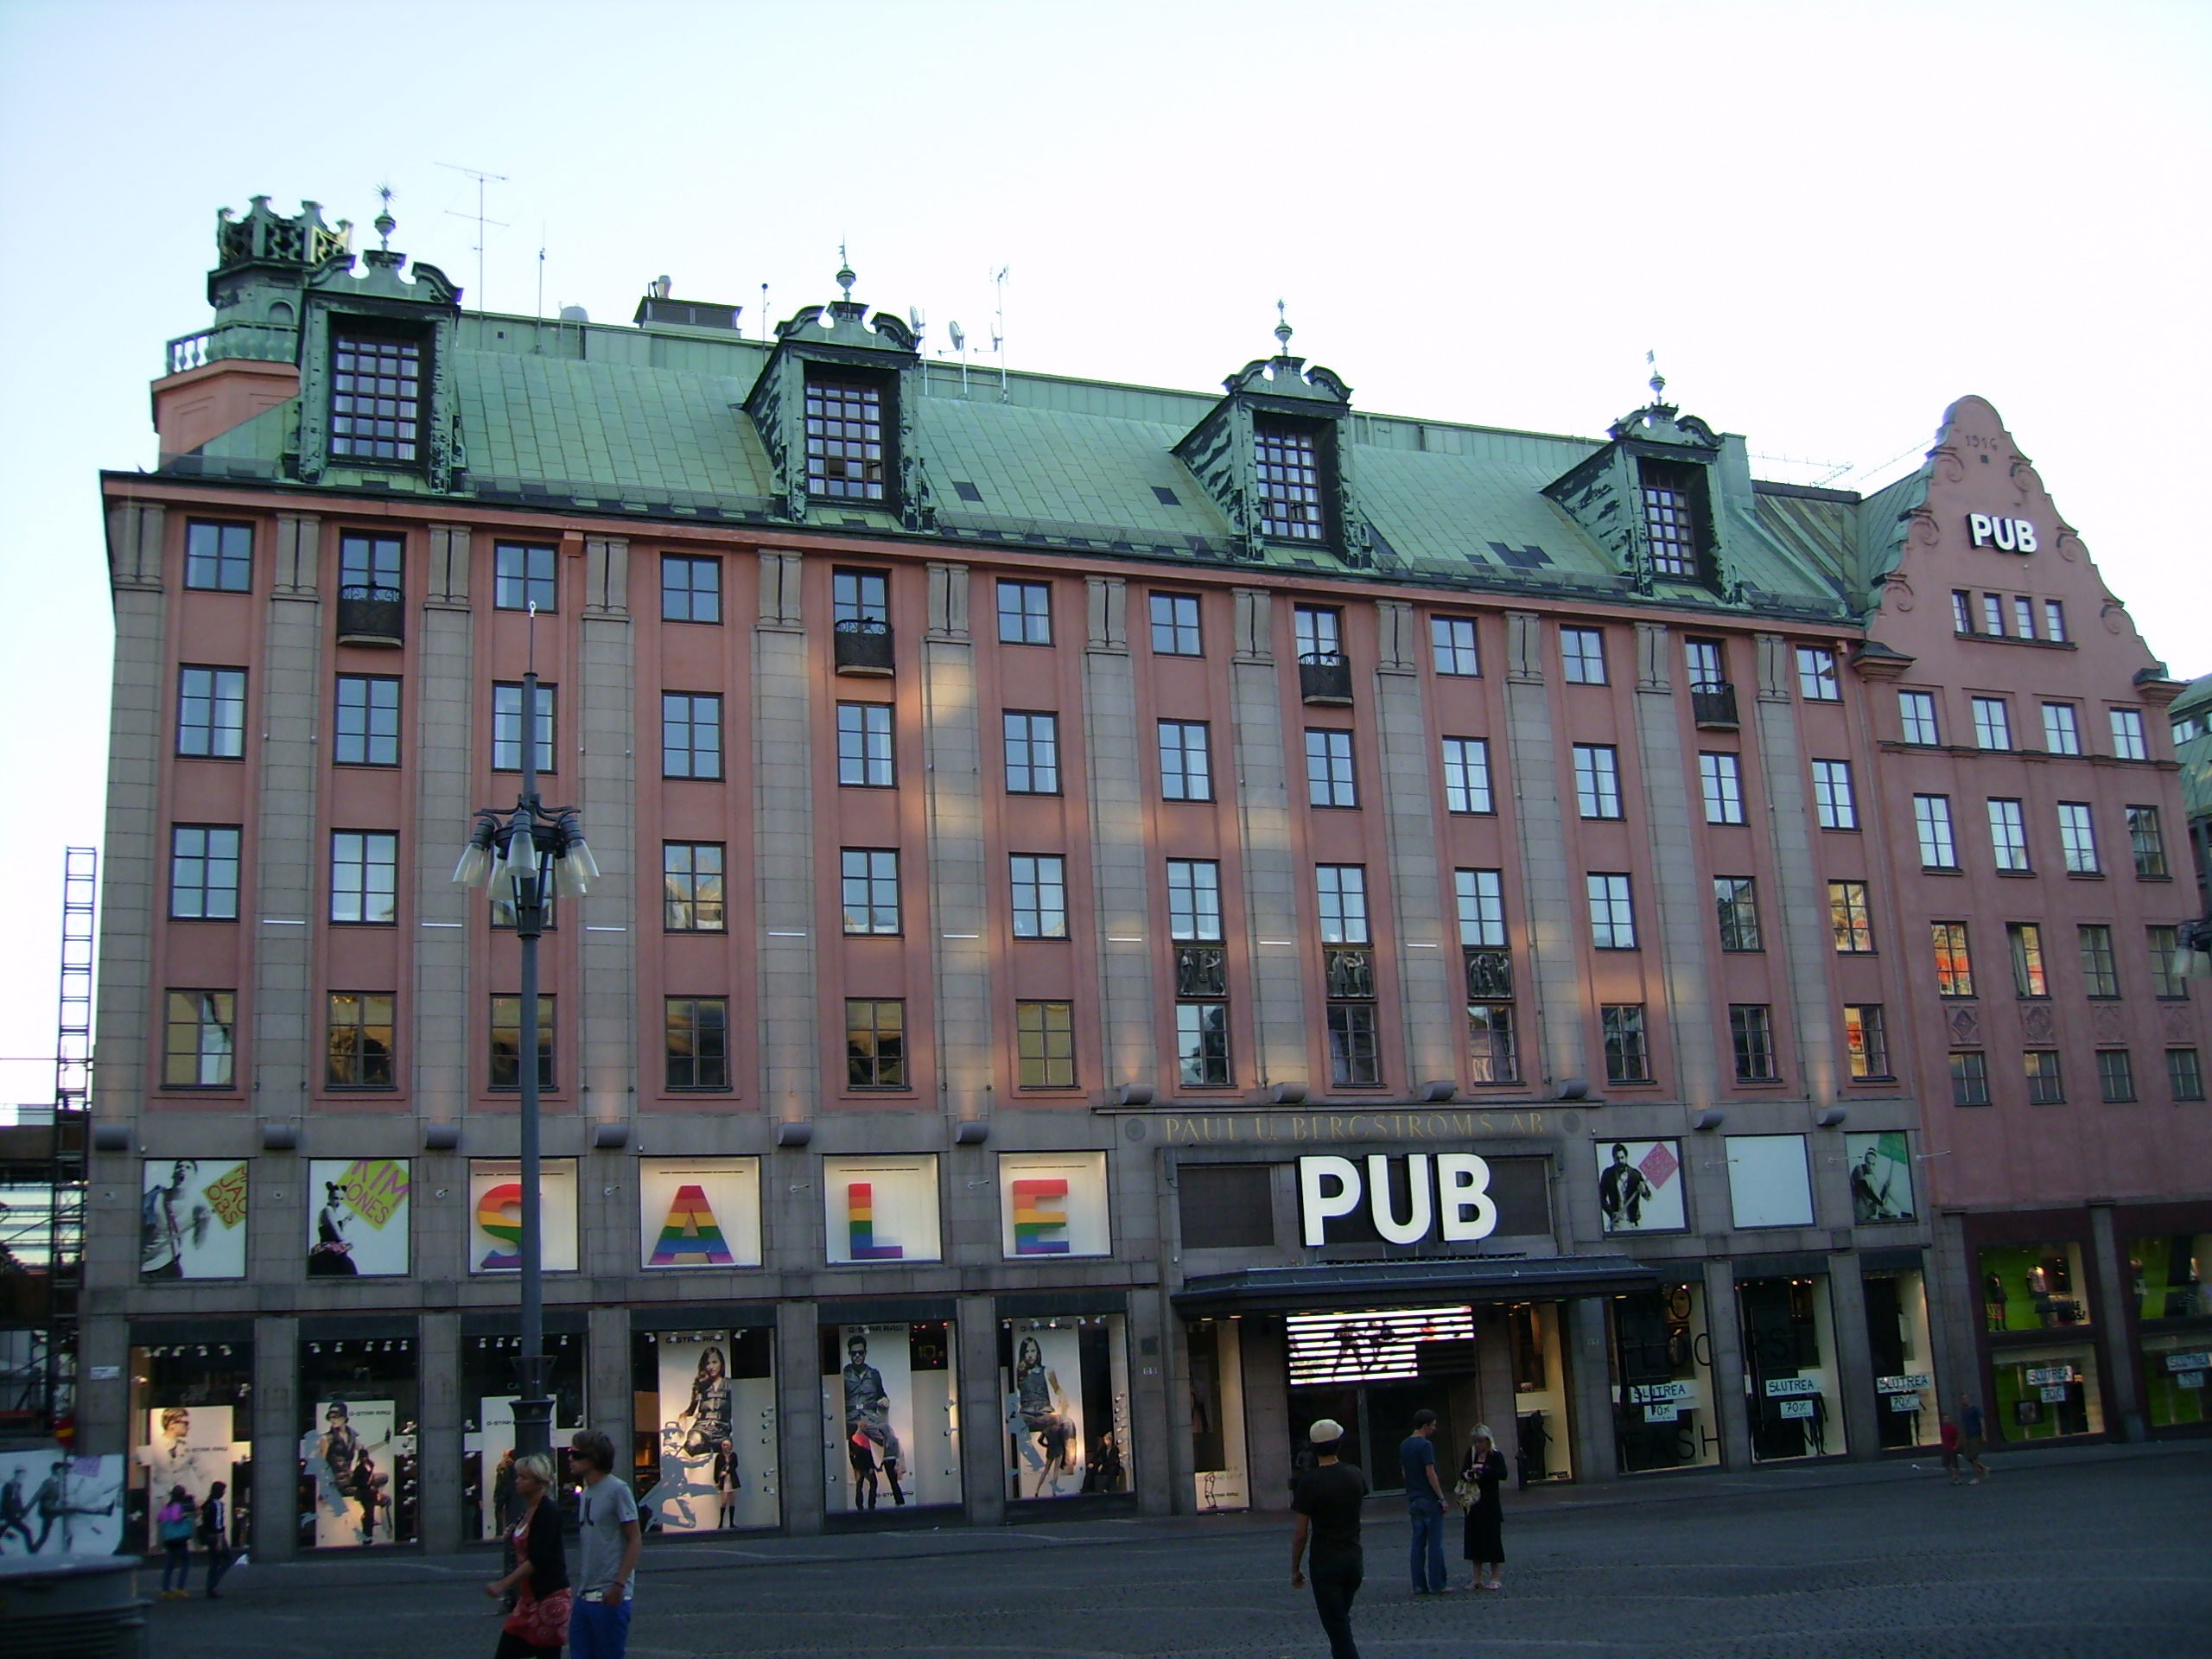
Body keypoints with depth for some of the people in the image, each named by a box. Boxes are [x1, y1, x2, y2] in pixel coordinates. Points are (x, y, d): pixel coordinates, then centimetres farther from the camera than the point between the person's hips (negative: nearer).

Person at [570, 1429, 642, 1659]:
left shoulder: (617, 1490, -11)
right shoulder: (585, 1493, 13)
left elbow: (635, 1539, -12)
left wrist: (619, 1584, -18)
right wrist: (580, 1584, 13)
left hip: (609, 1596, -8)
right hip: (584, 1595, 8)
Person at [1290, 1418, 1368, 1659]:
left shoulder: (1309, 1481, -15)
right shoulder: (1355, 1474, -1)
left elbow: (1301, 1533, -13)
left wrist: (1295, 1569, -3)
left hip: (1326, 1561, -5)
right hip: (1355, 1558, 5)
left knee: (1336, 1625, -1)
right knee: (1341, 1617, 23)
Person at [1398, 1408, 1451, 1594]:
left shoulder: (1404, 1446, 12)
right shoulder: (1425, 1445, -14)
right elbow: (1430, 1474, -17)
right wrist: (1442, 1498, -13)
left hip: (1413, 1499, 8)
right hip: (1429, 1499, -8)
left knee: (1418, 1543, 9)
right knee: (1435, 1543, -2)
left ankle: (1419, 1585, 9)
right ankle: (1436, 1584, -1)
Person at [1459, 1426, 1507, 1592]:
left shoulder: (1495, 1455, -7)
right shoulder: (1471, 1454, 7)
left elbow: (1503, 1474, -20)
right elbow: (1462, 1471, 10)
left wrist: (1483, 1469, -28)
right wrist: (1466, 1476, -12)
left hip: (1490, 1503, -5)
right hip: (1474, 1503, 5)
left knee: (1492, 1538, -1)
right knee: (1475, 1538, 7)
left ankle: (1495, 1578, 9)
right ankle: (1477, 1579, 14)